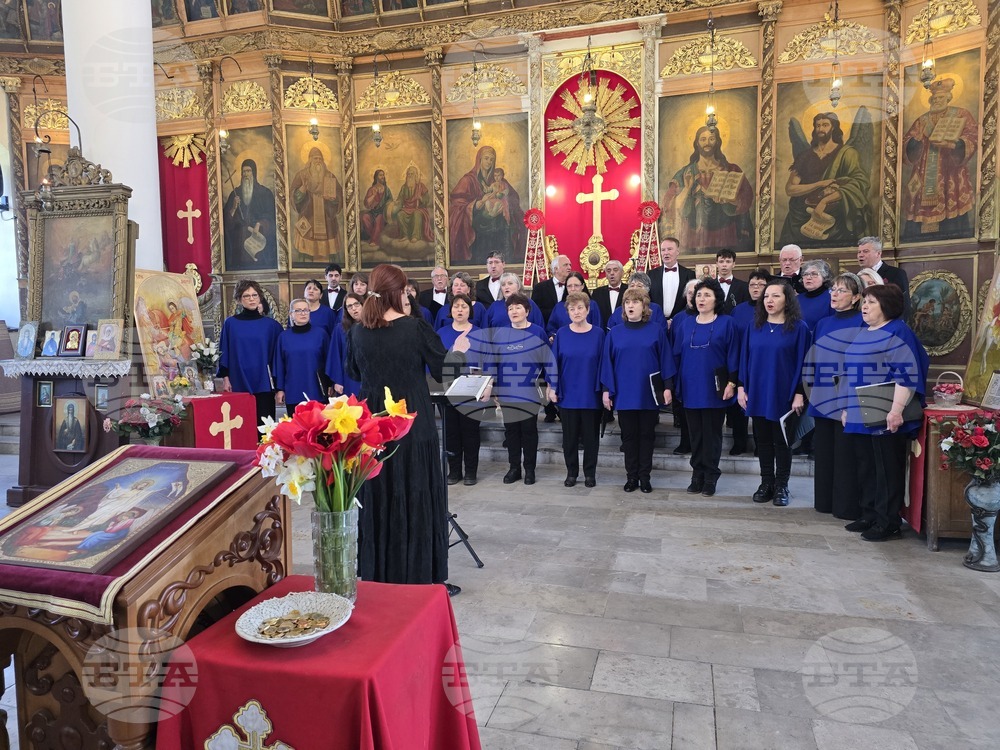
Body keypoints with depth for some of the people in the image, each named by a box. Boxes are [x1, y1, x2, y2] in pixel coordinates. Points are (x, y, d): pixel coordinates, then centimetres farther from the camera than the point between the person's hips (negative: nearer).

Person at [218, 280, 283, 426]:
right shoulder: (230, 324, 5)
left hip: (263, 384, 0)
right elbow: (224, 353, 6)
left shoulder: (271, 325, 5)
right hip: (239, 385, 0)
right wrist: (225, 378, -1)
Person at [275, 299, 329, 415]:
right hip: (293, 393, 1)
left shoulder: (321, 333, 0)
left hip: (317, 392, -1)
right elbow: (279, 365, 7)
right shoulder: (284, 336, 4)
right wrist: (279, 389, 4)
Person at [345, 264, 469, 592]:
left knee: (377, 498, 15)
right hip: (412, 423, -4)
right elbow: (442, 370, -6)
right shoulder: (415, 327, -13)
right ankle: (421, 576, 17)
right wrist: (459, 350, 13)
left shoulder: (358, 331, -1)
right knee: (416, 498, 7)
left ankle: (377, 576, 28)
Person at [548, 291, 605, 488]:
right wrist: (552, 388, -2)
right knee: (569, 436, 9)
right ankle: (571, 472, 23)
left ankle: (590, 473, 22)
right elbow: (554, 362, 2)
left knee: (590, 435, 8)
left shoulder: (598, 333, -3)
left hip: (591, 395, -1)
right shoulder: (561, 333, 0)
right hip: (567, 394, 1)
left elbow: (602, 363, -1)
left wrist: (603, 390, -4)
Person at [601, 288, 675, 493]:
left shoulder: (656, 331, 0)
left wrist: (667, 387, -5)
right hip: (624, 394, 1)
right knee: (629, 436, 8)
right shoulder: (615, 333, 3)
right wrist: (606, 390, -1)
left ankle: (644, 477, 18)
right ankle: (631, 477, 18)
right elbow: (607, 362, 3)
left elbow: (665, 359, 0)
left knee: (647, 435, 8)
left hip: (649, 393, -1)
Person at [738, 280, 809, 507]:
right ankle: (766, 483, 20)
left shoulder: (798, 327, -4)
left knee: (781, 441, 6)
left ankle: (781, 486, 17)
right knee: (762, 439, 10)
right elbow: (745, 357, 7)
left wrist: (799, 394, -11)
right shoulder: (754, 325, 6)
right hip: (757, 393, 3)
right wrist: (741, 387, 1)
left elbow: (802, 362, -6)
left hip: (783, 394, -3)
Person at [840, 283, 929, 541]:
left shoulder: (897, 332, -8)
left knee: (887, 471, -1)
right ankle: (869, 516, 23)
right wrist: (846, 406, 20)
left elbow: (906, 374, -17)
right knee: (864, 469, 13)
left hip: (885, 419, -8)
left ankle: (888, 524, 7)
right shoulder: (862, 333, 17)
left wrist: (897, 409, -24)